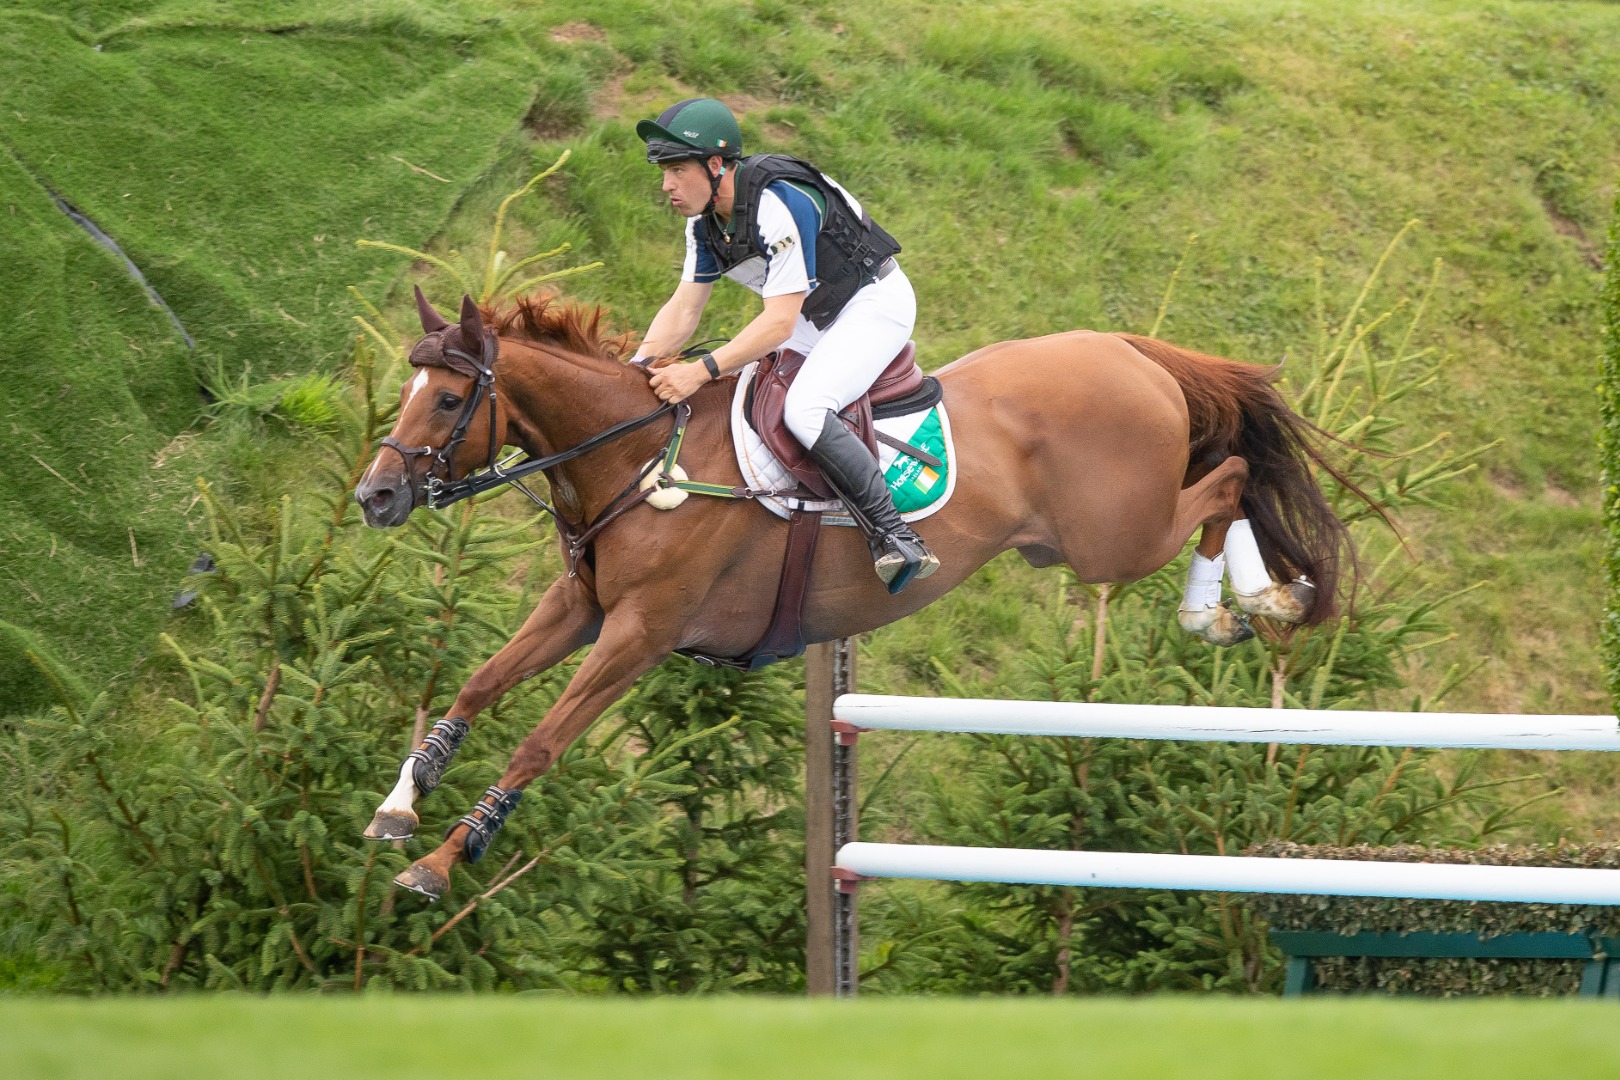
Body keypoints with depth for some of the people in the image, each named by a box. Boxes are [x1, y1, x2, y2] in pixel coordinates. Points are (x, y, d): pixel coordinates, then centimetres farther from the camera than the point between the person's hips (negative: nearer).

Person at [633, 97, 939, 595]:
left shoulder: (780, 205, -31)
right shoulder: (705, 219, -2)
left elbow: (779, 321, -33)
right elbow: (684, 308, -1)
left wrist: (702, 370, -39)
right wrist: (641, 362, -19)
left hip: (875, 303, -10)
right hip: (816, 315, 10)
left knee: (804, 409, -31)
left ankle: (896, 537, -27)